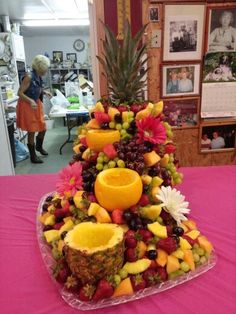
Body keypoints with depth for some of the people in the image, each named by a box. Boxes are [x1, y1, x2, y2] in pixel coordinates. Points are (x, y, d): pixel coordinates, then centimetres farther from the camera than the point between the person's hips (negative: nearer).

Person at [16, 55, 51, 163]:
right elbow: (20, 93, -22)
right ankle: (33, 156, 12)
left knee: (43, 128, 15)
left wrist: (44, 92, 2)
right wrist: (30, 101, -35)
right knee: (31, 131, -1)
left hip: (36, 104, 8)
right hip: (27, 106, -8)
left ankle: (39, 146, 42)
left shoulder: (38, 77, 3)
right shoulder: (29, 77, -21)